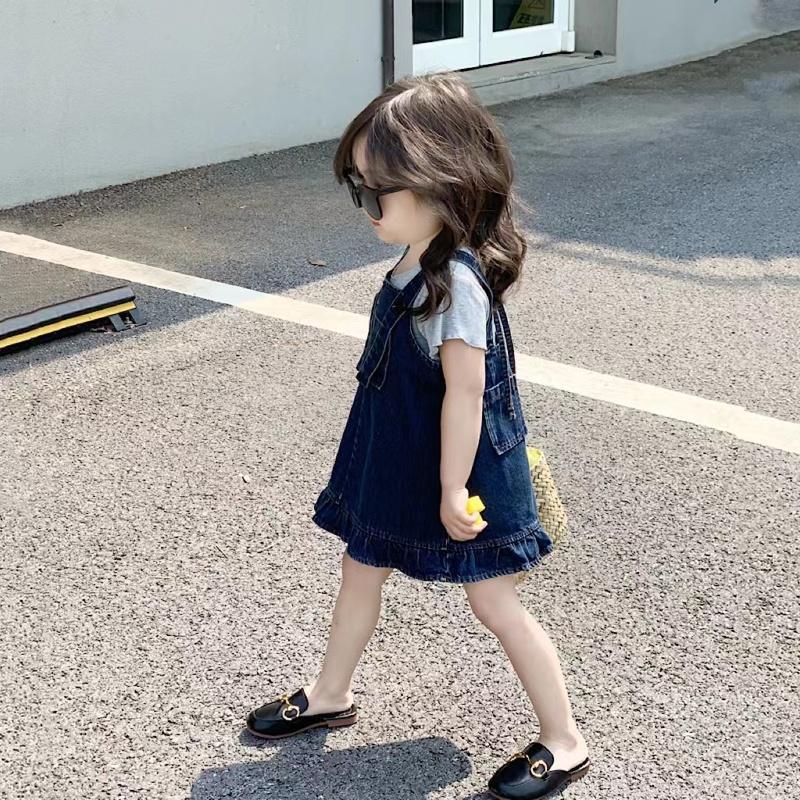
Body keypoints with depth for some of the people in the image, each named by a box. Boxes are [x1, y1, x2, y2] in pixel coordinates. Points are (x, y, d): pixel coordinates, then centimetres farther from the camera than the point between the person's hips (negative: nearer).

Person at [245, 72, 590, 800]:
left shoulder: (456, 282, -28)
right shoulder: (419, 263, -1)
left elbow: (464, 392, -26)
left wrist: (452, 491, -20)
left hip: (461, 471, -9)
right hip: (399, 461, 9)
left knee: (495, 602, 3)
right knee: (361, 570, 20)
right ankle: (330, 696, 42)